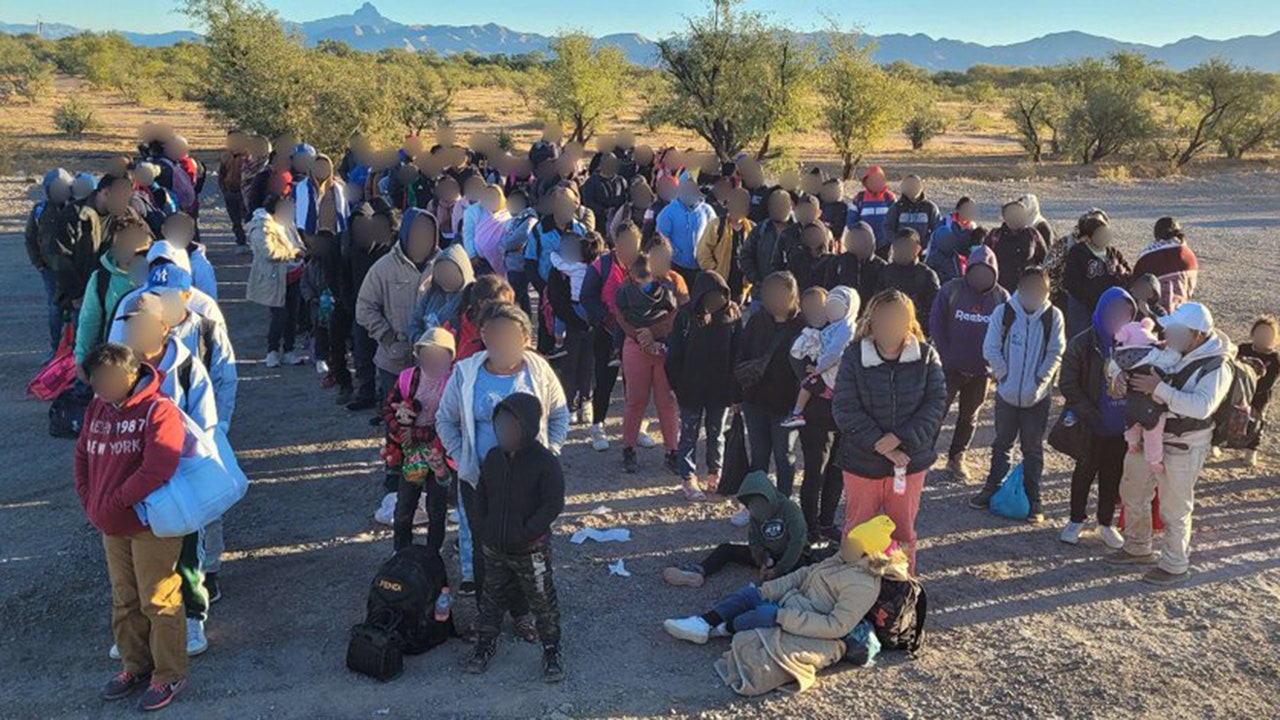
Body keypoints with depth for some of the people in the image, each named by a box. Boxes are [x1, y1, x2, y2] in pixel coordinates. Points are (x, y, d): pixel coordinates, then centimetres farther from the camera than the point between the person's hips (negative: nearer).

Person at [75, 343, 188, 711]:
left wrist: (114, 502, -20)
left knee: (159, 602, 3)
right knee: (124, 601, 18)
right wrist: (90, 501, 3)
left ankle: (169, 674, 18)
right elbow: (83, 456, 15)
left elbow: (157, 470, -27)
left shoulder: (158, 410, -19)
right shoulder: (98, 408, 4)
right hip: (112, 527, 7)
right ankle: (136, 666, 35)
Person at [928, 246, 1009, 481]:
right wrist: (945, 356, -11)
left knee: (969, 417, 14)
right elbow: (936, 325, -5)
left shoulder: (1002, 297, -1)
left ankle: (957, 458, 28)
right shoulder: (951, 290, -7)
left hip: (981, 371, 3)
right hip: (950, 368, -2)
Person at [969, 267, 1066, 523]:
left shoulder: (1053, 316, -3)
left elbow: (1056, 353, -4)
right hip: (1007, 393, 1)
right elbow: (990, 348, -4)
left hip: (1038, 396, -1)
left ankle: (1033, 500, 16)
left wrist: (1040, 380, -11)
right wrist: (1004, 374, -9)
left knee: (1033, 449, 8)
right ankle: (992, 489, 27)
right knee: (1002, 443, 15)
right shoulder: (1003, 312, -4)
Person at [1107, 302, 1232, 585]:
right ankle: (1137, 549, 42)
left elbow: (1201, 406, -35)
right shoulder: (1167, 351, -2)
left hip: (1182, 448, -7)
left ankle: (1174, 565, 28)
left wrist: (1159, 388, -39)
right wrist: (1124, 377, -18)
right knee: (1132, 493, 21)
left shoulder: (1216, 368, -21)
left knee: (1174, 509, 7)